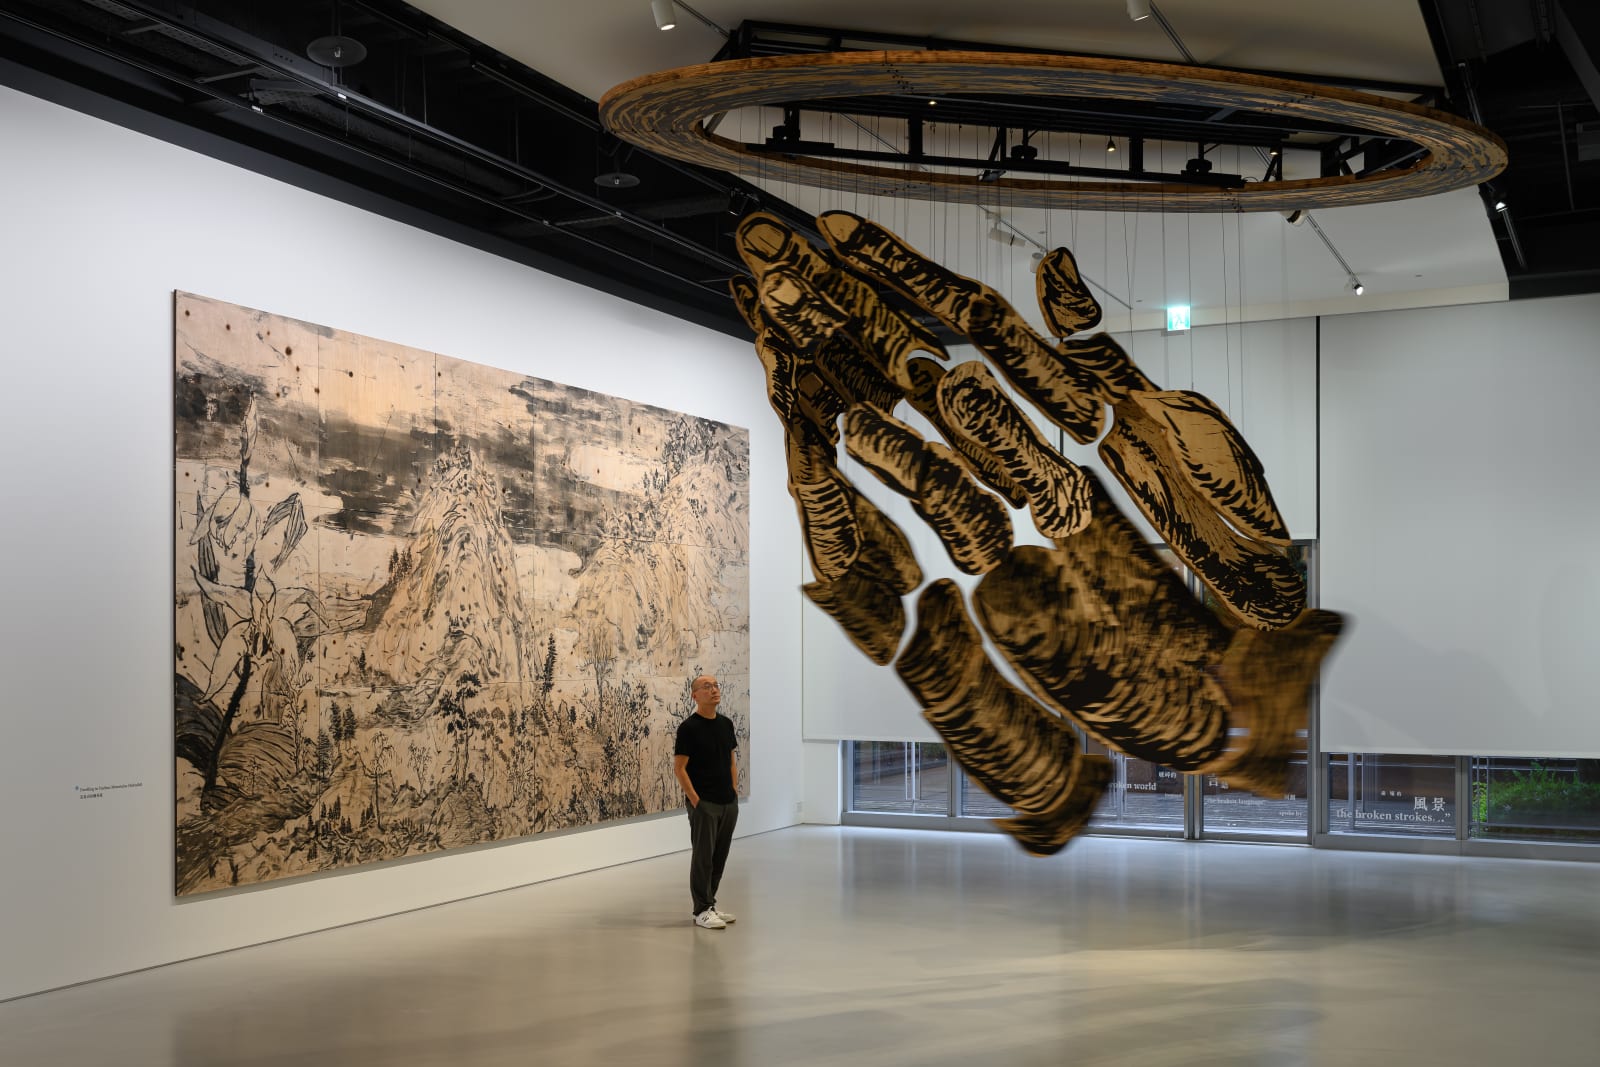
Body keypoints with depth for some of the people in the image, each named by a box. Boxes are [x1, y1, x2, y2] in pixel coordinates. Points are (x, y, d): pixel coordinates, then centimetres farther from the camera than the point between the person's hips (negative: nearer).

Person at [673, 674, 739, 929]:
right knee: (703, 856, -3)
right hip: (704, 803, -7)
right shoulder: (688, 728, -12)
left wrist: (734, 791, 8)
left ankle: (710, 903, 21)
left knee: (719, 856, 11)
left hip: (729, 803, 7)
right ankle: (702, 910, 4)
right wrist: (695, 800, -15)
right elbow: (679, 768, -12)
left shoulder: (726, 723, 9)